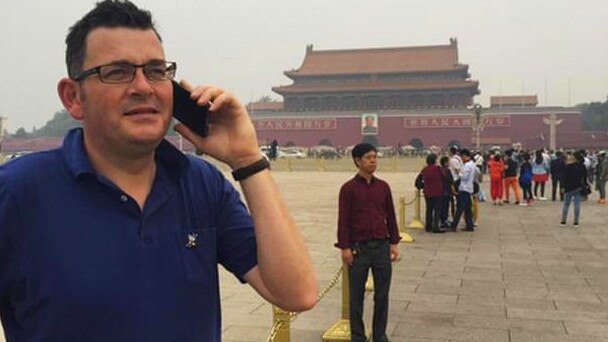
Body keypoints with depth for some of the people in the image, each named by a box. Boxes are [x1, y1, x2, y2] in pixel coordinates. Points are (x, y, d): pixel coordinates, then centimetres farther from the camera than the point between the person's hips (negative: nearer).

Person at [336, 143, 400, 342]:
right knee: (356, 295, 7)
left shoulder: (383, 186, 7)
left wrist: (394, 243, 7)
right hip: (358, 248, -3)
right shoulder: (349, 188, -4)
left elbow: (390, 216, 11)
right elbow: (343, 220, -5)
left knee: (382, 295, 9)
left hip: (382, 247, 3)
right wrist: (345, 248, -10)